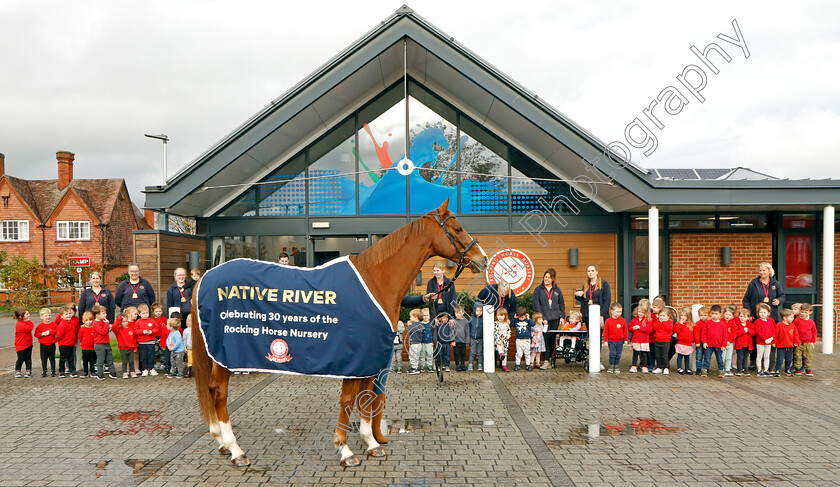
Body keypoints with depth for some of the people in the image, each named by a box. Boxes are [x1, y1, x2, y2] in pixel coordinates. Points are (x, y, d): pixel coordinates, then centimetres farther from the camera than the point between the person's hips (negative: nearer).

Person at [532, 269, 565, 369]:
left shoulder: (557, 289, 11)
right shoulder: (538, 289, 2)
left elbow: (562, 304, 16)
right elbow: (536, 305, -2)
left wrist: (562, 316, 7)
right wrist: (542, 318, -9)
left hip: (555, 319, 3)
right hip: (543, 319, -3)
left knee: (552, 339, 4)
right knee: (546, 339, -10)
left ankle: (549, 358, 13)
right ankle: (547, 361, -11)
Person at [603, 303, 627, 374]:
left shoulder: (622, 320, 0)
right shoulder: (608, 321, -6)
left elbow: (625, 330, 8)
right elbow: (605, 331, -1)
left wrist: (626, 339, 6)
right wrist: (605, 340, -2)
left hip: (620, 341, 2)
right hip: (611, 341, -2)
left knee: (618, 355, 7)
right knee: (612, 354, -6)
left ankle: (616, 367, 19)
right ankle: (611, 367, 8)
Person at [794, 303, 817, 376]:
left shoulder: (811, 322, 6)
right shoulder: (797, 321, -4)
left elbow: (814, 332, 14)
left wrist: (813, 341, 9)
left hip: (808, 343, 2)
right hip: (798, 343, -2)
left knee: (807, 357, 8)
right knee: (798, 356, 1)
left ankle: (807, 369, 17)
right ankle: (798, 369, 11)